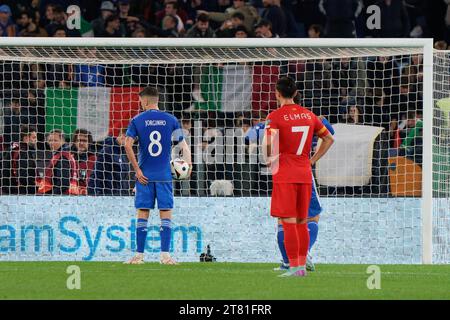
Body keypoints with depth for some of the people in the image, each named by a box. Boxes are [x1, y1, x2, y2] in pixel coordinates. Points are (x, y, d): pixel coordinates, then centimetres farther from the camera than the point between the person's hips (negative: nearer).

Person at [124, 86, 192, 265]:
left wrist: (137, 169, -5)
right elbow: (183, 145, 1)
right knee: (166, 215, 2)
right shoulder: (171, 120, 4)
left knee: (142, 215, 4)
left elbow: (128, 145, -9)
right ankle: (165, 255, -5)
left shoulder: (137, 120, 0)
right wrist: (188, 164, 7)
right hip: (165, 175, 0)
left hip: (144, 176, 0)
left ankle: (139, 255, 3)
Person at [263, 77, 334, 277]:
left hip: (284, 176, -5)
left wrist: (269, 161, -4)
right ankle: (302, 266, 13)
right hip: (305, 174, 5)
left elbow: (268, 142, -23)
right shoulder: (308, 115, 10)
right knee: (302, 222, 12)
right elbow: (329, 139, 16)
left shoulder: (275, 116, -8)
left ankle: (294, 267, -8)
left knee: (288, 222, -5)